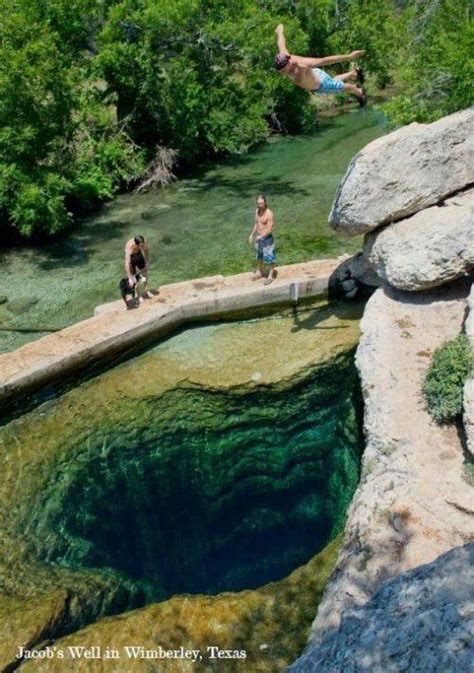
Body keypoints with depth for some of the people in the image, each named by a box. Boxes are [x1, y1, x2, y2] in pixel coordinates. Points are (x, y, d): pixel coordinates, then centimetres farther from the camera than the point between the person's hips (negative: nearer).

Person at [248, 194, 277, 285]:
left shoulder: (269, 214, -24)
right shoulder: (257, 211, 0)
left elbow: (269, 230, -23)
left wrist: (260, 237, -24)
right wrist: (252, 234, 9)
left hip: (267, 238, -7)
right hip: (258, 237, 7)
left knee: (269, 257, 7)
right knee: (259, 256, 22)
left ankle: (271, 276, 21)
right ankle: (259, 272, 42)